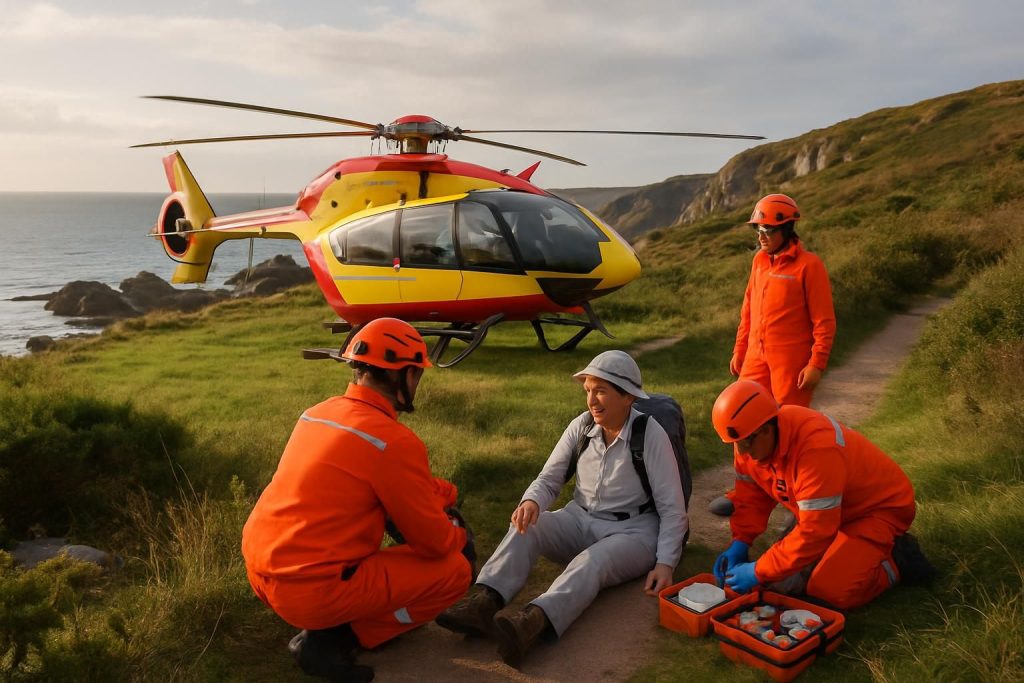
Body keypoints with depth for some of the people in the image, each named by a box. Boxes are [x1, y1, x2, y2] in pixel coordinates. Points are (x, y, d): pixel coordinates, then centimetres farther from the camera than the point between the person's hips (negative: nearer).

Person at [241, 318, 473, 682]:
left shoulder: (318, 412, 8)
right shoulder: (395, 441, -17)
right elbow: (435, 542, -7)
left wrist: (444, 492, 14)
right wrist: (459, 535, 14)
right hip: (313, 589, -8)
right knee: (455, 569, 3)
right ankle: (332, 638, 1)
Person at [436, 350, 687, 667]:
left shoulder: (651, 435, -11)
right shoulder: (581, 427, 1)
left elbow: (673, 510, -9)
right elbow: (549, 478, 5)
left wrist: (665, 563, -19)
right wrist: (531, 501, -18)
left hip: (633, 531, -4)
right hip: (581, 520, 5)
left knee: (592, 561, -37)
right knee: (526, 526, -24)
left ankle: (534, 621, -62)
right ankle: (484, 601, -45)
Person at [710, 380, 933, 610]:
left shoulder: (816, 447, -38)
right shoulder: (751, 439, -14)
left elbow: (813, 532, -36)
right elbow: (751, 496, -2)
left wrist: (759, 572, -32)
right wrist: (739, 543, -17)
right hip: (826, 512, 8)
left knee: (832, 590, -23)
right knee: (783, 581, -4)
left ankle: (897, 558, 4)